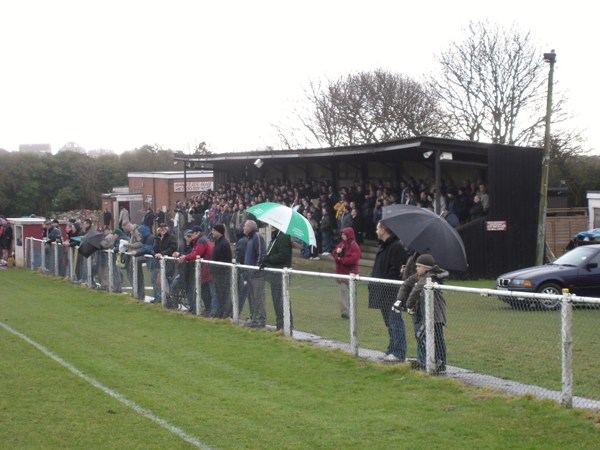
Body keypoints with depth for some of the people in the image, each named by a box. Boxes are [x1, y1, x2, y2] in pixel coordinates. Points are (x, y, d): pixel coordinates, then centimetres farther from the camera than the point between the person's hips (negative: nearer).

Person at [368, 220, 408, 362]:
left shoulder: (396, 247, -15)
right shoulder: (383, 246, 17)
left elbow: (395, 270, -20)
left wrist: (384, 285, -20)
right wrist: (373, 282, 11)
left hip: (391, 291, -10)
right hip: (383, 290, 10)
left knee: (395, 321, -7)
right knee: (389, 322, 14)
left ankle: (398, 352, -4)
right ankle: (393, 350, 21)